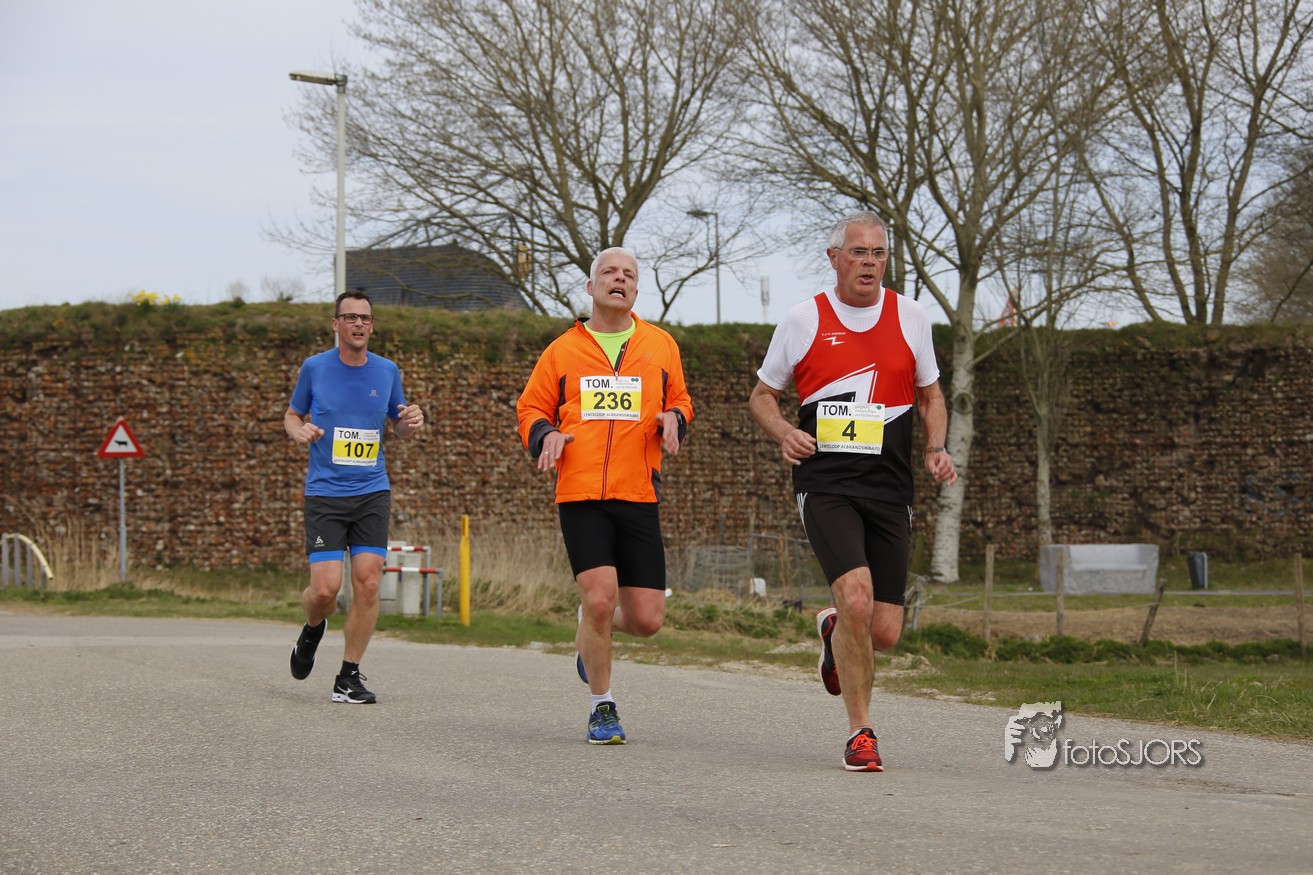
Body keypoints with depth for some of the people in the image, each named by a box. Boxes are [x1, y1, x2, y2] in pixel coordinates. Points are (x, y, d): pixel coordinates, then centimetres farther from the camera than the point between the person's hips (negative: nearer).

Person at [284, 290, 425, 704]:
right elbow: (292, 414, 13)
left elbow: (399, 426, 18)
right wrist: (298, 430, -9)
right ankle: (313, 631, 25)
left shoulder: (387, 371, 6)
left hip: (372, 492, 2)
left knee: (368, 583, -9)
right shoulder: (314, 368, 1)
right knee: (325, 588, -11)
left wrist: (411, 421, -5)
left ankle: (349, 677, 2)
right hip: (324, 494, -2)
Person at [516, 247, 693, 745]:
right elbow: (531, 407, 17)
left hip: (639, 498, 2)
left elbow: (680, 402, 22)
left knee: (646, 619, -2)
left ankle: (594, 631, 34)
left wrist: (673, 419, -2)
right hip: (580, 495, -2)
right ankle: (602, 708, 4)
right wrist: (545, 435, -5)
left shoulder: (660, 346, 13)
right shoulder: (563, 350, 10)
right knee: (599, 597, -15)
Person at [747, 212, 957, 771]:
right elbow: (762, 396, 13)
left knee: (884, 633, 0)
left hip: (889, 488, 3)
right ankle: (860, 732, -9)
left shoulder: (909, 316, 8)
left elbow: (930, 395, 20)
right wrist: (784, 433, -8)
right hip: (825, 483, -3)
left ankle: (834, 631, 38)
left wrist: (936, 449, 2)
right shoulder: (805, 320, 3)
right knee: (856, 596, -24)